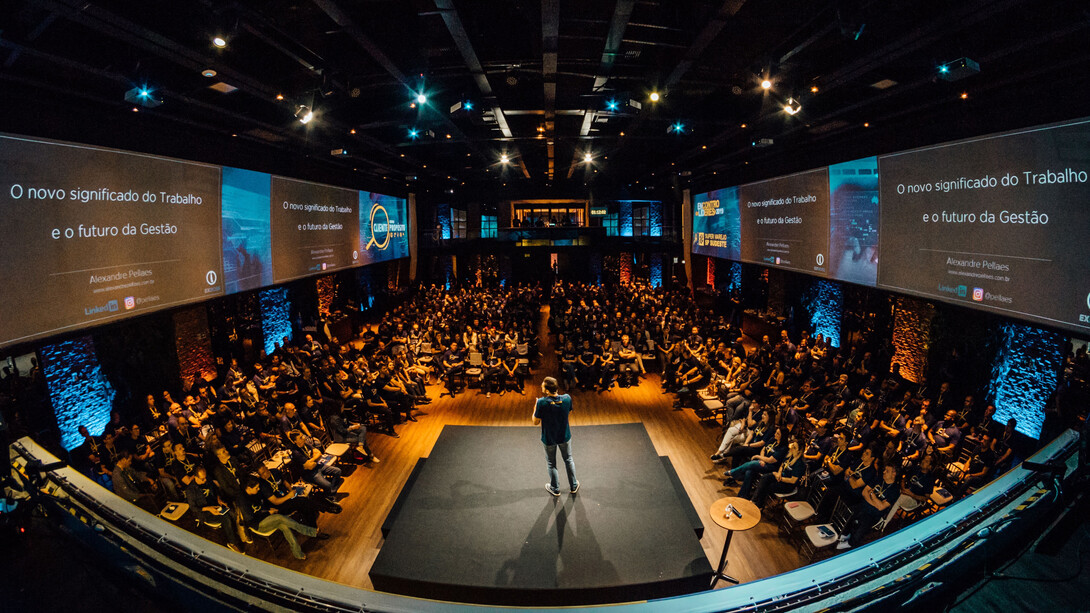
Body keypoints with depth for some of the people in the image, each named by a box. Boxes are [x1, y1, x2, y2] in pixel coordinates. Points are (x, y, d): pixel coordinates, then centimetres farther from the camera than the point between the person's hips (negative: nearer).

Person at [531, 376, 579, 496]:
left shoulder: (542, 402, -31)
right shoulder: (567, 398, -22)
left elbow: (535, 422, -19)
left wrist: (535, 408, -4)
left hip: (549, 439, -2)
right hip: (564, 436, 2)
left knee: (551, 464, 21)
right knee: (568, 460, 26)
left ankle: (555, 489, 39)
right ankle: (574, 486, 42)